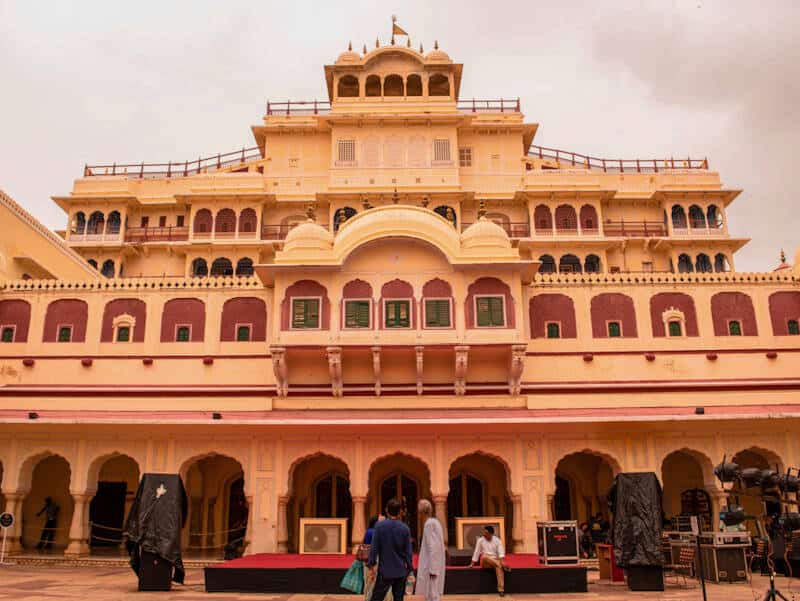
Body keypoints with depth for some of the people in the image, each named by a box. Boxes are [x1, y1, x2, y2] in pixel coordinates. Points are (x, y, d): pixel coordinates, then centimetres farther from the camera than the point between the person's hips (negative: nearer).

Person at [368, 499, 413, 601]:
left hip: (385, 571, -2)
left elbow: (374, 547, -7)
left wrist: (371, 565, 0)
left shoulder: (379, 526, -8)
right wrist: (409, 569, 11)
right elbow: (408, 551, 1)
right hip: (401, 571, 2)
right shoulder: (405, 528, -2)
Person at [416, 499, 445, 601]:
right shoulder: (435, 522, 12)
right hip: (434, 565, 9)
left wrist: (432, 569, -22)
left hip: (431, 566, -9)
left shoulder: (429, 524, -16)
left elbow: (433, 547, -21)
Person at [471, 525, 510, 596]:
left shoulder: (497, 540, 1)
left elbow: (501, 552, -11)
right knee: (484, 556, -38)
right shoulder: (480, 540, 2)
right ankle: (503, 566, -36)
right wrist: (472, 564, 3)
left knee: (499, 566, -38)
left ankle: (501, 589, -45)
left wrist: (502, 561, -29)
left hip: (495, 561, 0)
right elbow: (477, 552, 5)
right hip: (485, 562, 0)